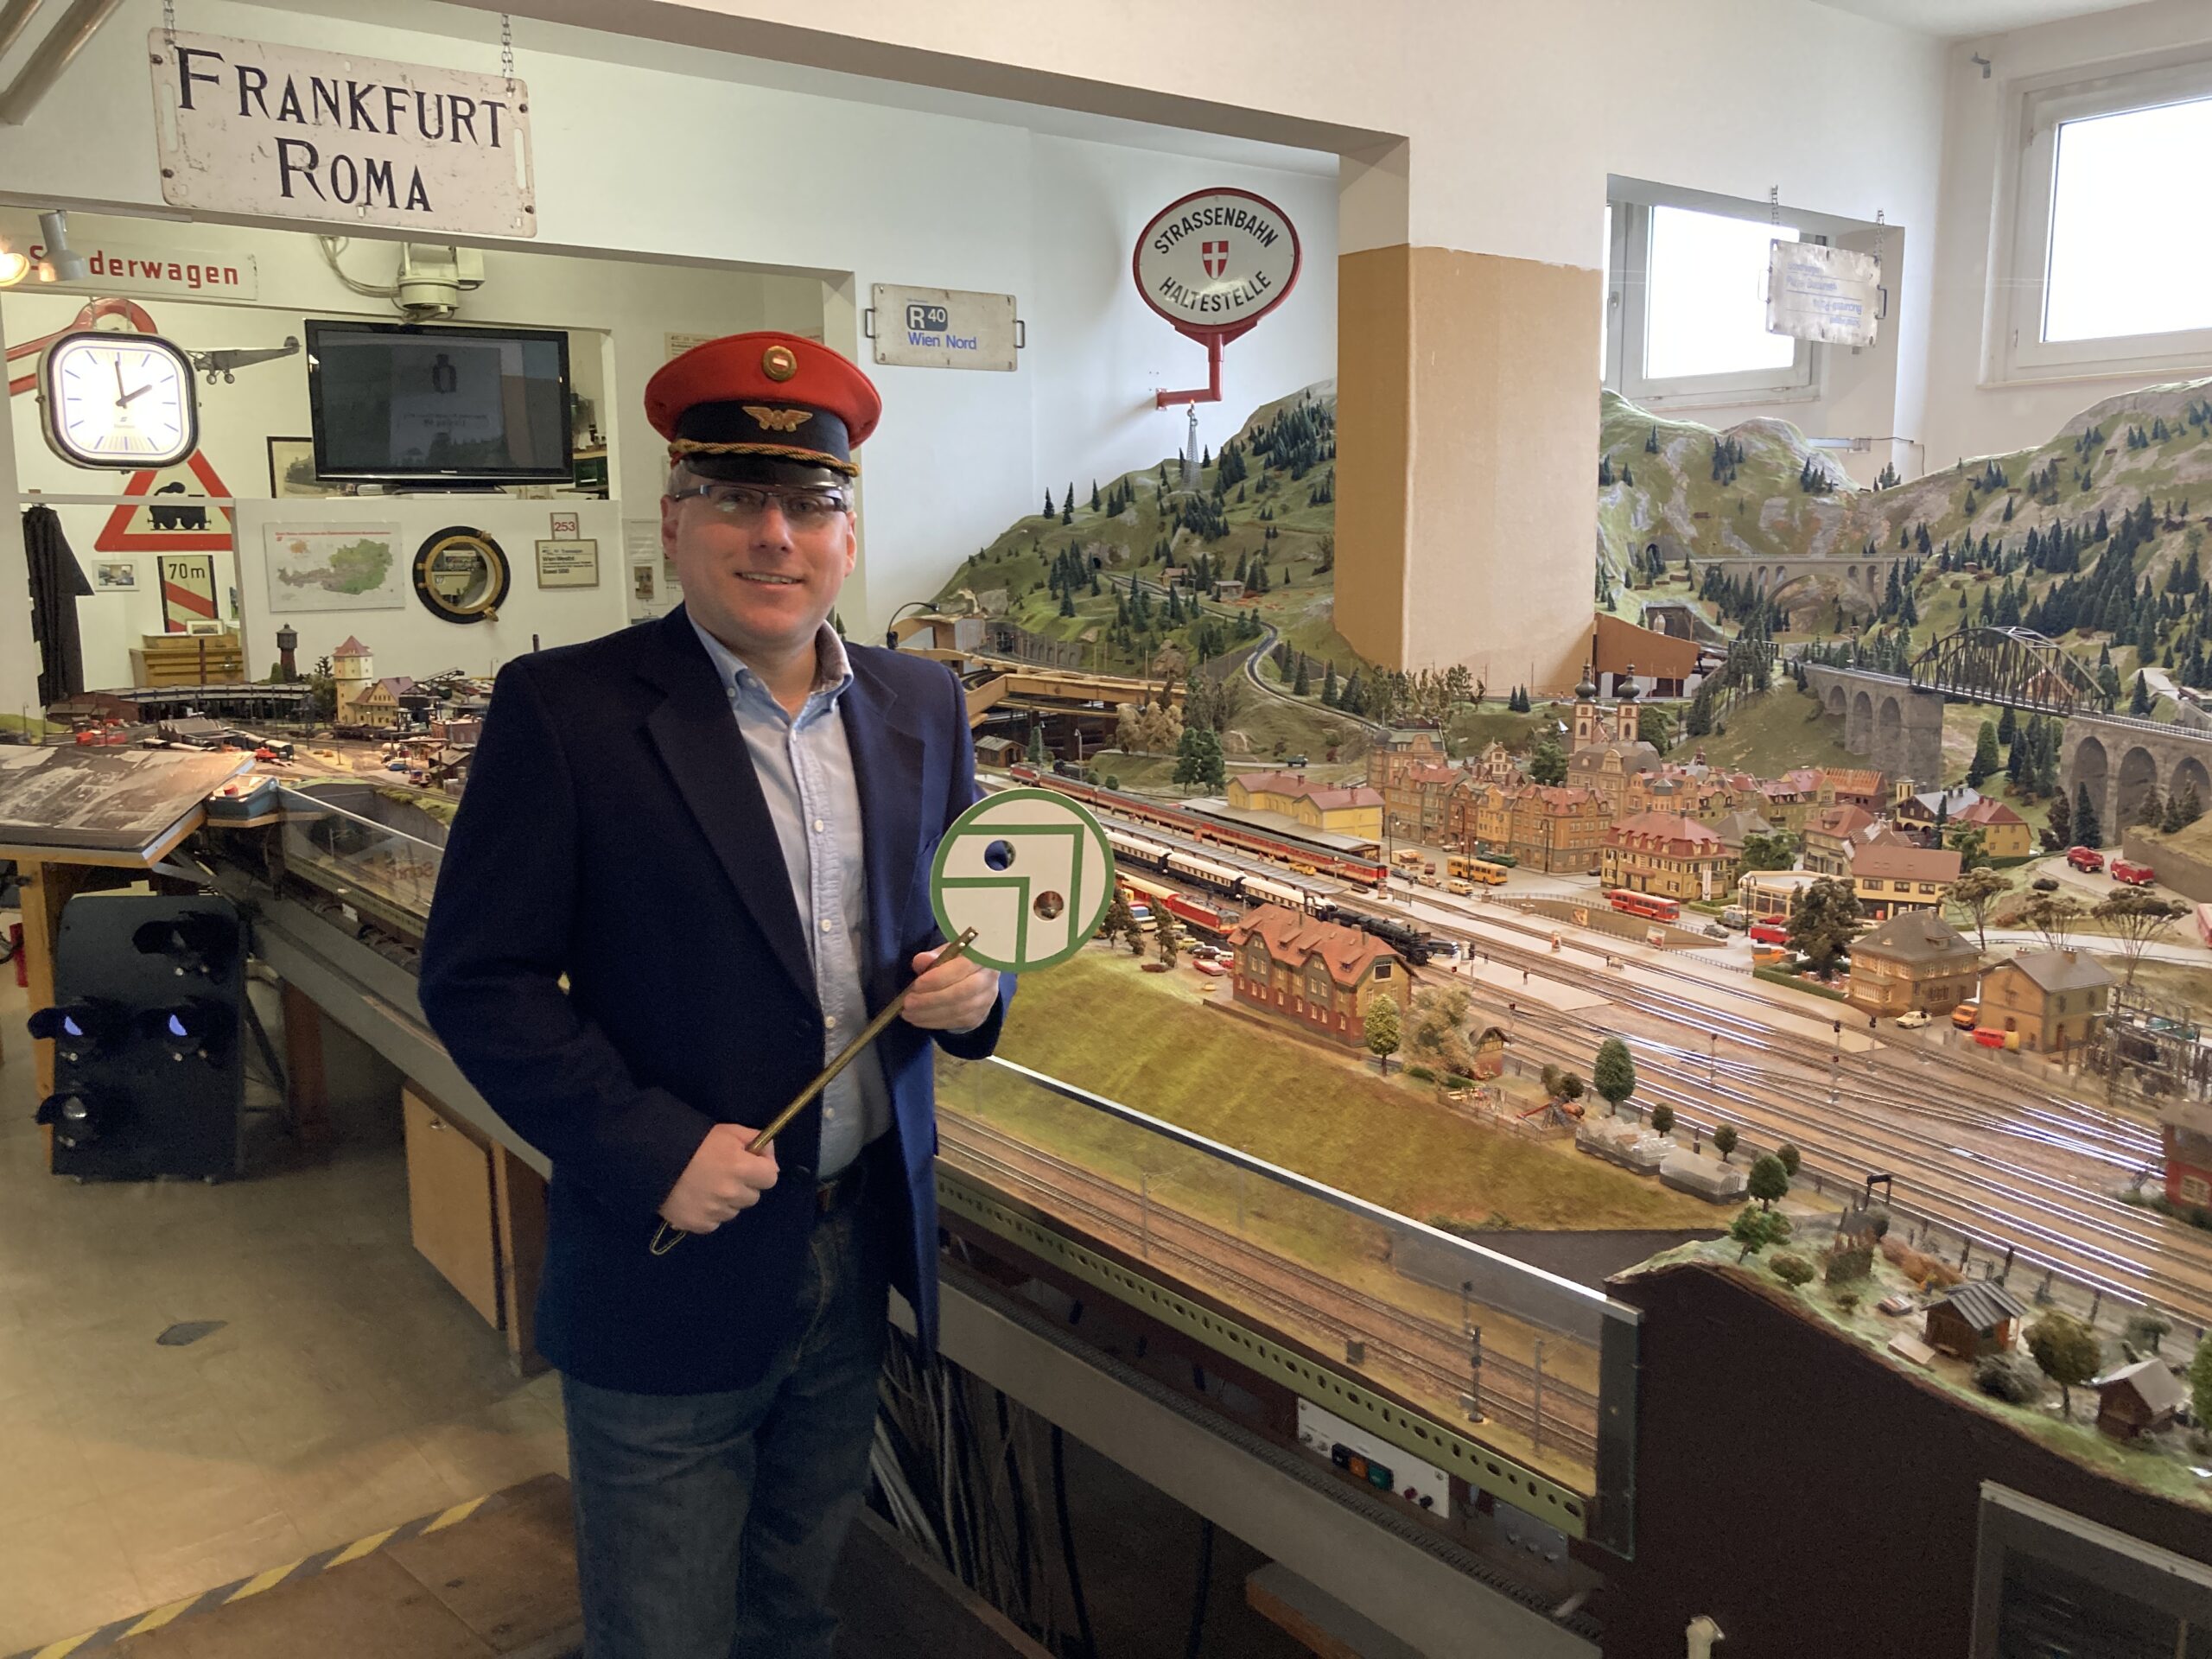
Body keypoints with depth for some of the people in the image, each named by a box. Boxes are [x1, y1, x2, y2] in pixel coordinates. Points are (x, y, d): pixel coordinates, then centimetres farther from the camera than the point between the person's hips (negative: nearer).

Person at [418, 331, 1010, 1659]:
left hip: (864, 1249, 5)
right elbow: (479, 980, -12)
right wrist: (651, 1149, -20)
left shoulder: (923, 705, 3)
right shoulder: (564, 708, -12)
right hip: (678, 1254, -4)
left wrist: (975, 985, -9)